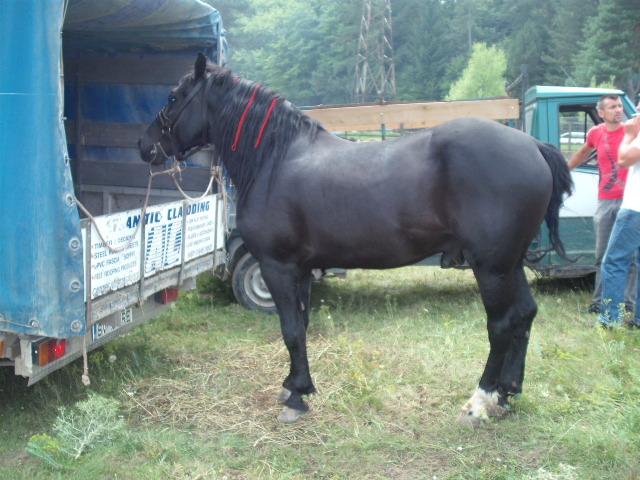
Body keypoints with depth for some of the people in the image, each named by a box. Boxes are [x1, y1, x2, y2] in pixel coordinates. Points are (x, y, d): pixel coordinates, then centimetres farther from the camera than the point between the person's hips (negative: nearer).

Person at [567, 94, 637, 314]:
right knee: (602, 255, 9)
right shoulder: (596, 134, 6)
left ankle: (629, 302, 5)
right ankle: (600, 301, 17)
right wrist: (564, 169, 36)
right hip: (605, 202, 3)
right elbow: (584, 152, 27)